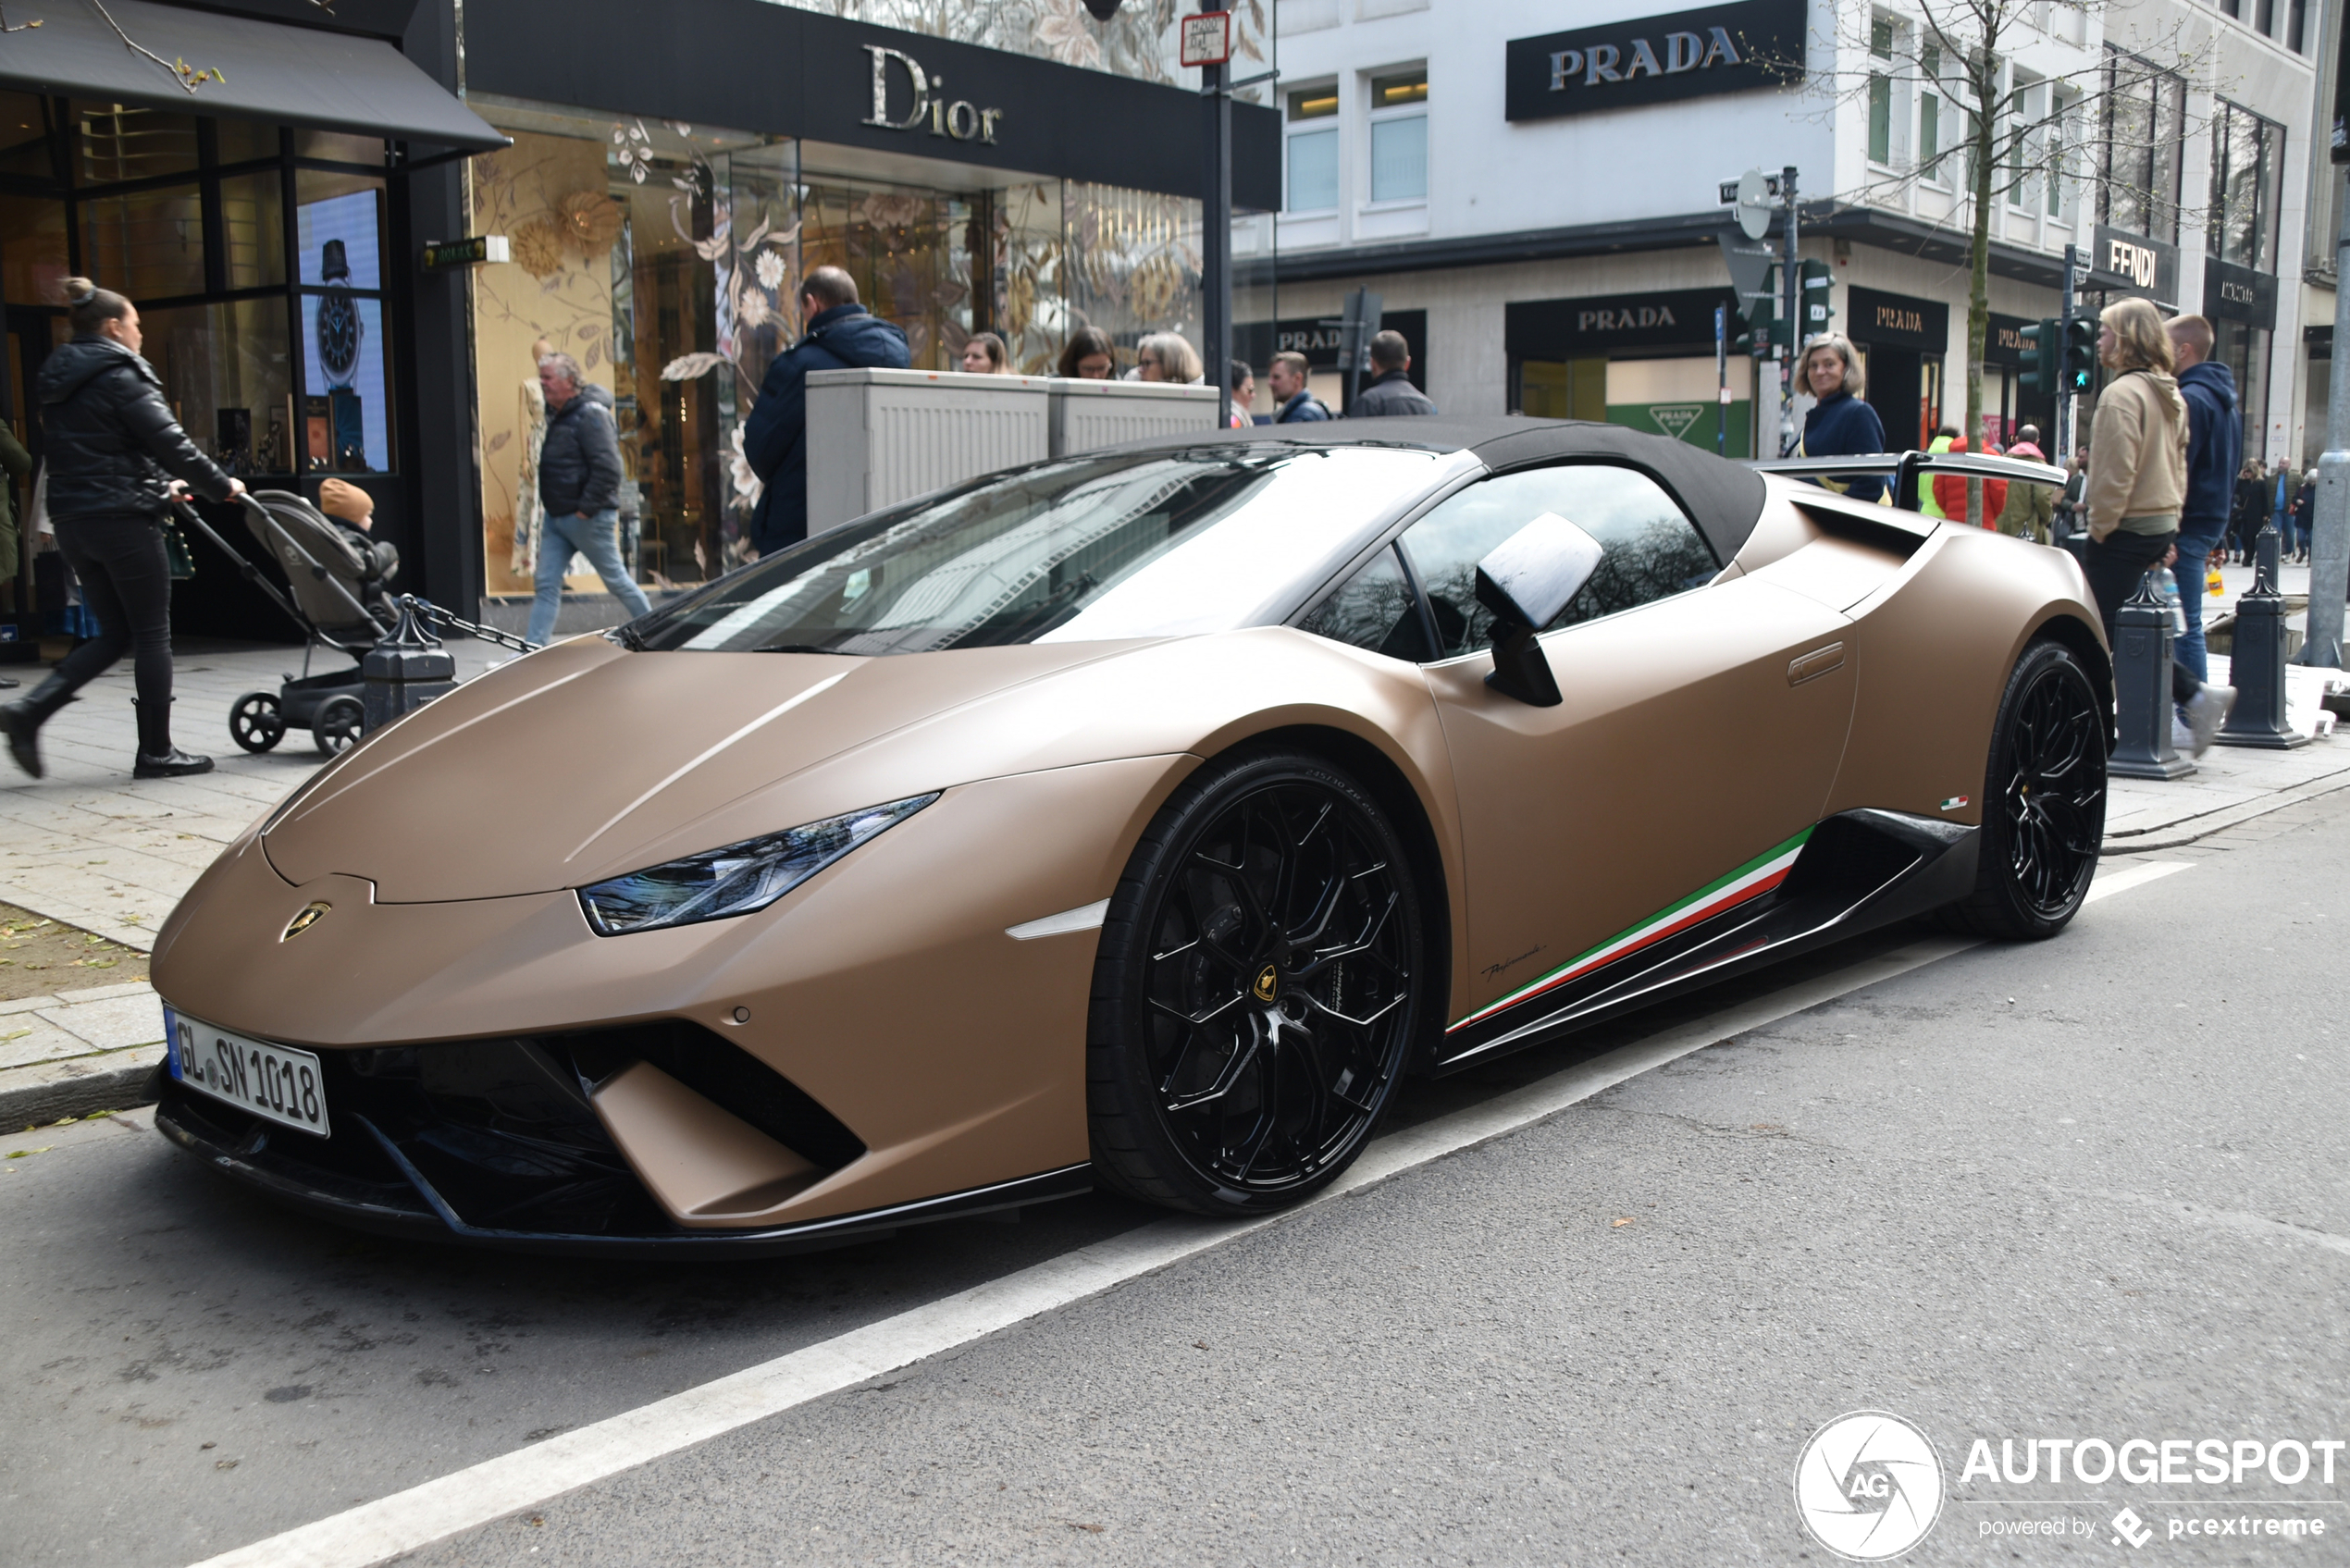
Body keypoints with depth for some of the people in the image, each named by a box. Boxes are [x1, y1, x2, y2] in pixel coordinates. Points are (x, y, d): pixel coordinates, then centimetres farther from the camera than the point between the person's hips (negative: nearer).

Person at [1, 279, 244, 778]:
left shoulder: (58, 383, 17)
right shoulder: (121, 376, -9)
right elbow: (169, 442, -14)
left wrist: (160, 485, 27)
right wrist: (221, 486, -1)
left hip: (73, 521, 8)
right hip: (123, 520, -8)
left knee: (114, 632, 14)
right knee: (152, 634, 0)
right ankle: (156, 752, 3)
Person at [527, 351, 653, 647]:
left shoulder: (590, 414, -16)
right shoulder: (556, 414, 12)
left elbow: (608, 468, -23)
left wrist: (586, 508, -21)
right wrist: (549, 505, 15)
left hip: (588, 518, -8)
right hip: (556, 517, 9)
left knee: (616, 579, 5)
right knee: (546, 583, 2)